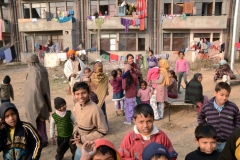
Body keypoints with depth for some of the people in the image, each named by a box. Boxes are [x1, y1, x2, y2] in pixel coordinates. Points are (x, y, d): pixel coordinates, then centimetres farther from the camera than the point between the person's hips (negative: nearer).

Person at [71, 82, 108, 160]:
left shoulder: (95, 109, -28)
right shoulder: (77, 105, -6)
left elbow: (103, 131, -22)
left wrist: (83, 139, -20)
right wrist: (75, 131, -7)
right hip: (80, 146, 7)